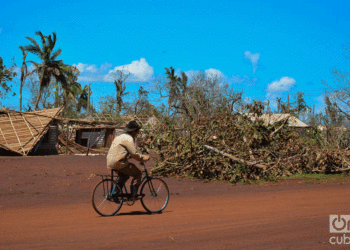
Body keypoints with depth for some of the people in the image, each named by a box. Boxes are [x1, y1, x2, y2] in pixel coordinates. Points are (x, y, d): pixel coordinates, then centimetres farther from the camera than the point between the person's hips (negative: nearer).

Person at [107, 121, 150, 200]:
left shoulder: (120, 137, 22)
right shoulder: (128, 139, -10)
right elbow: (134, 154, -17)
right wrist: (144, 158, -3)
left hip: (110, 162, 10)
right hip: (119, 163, -10)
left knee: (125, 175, 30)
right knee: (138, 173, 0)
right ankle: (133, 195, -2)